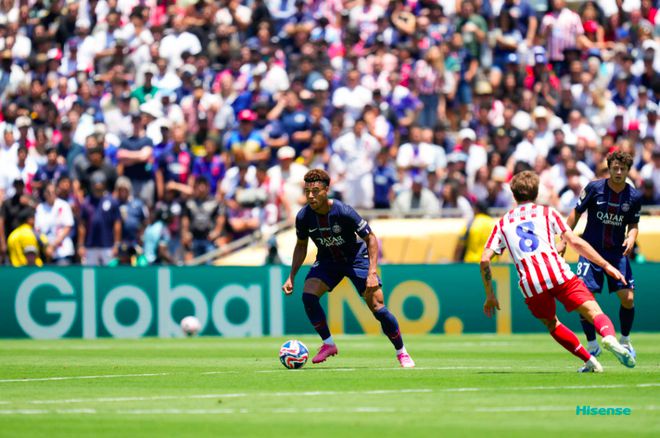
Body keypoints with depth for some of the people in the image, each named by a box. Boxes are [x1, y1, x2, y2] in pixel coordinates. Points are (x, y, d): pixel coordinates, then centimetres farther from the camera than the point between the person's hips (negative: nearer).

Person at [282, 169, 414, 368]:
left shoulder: (343, 212, -29)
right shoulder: (303, 217, -17)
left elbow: (371, 238, -20)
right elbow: (301, 246, 4)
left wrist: (372, 273, -28)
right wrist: (291, 277, -2)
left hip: (356, 257, -3)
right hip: (327, 260, 4)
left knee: (377, 307, -12)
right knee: (308, 295, -22)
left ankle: (402, 353, 7)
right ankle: (328, 344, -4)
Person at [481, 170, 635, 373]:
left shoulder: (502, 223, 23)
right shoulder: (547, 212, 18)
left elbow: (485, 259, 12)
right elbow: (575, 242, 7)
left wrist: (490, 296, 20)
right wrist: (606, 265, 10)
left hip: (530, 285, 2)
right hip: (558, 274, -2)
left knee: (551, 324, 25)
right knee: (594, 312, -7)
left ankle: (590, 361, 13)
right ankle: (609, 337, -40)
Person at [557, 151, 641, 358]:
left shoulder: (634, 196, -2)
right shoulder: (594, 188, -8)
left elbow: (633, 224, 9)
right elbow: (576, 213, 2)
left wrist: (631, 238, -13)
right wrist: (564, 241, 2)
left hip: (617, 252, 2)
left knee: (628, 298, -9)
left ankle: (625, 340, 17)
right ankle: (592, 345, 5)